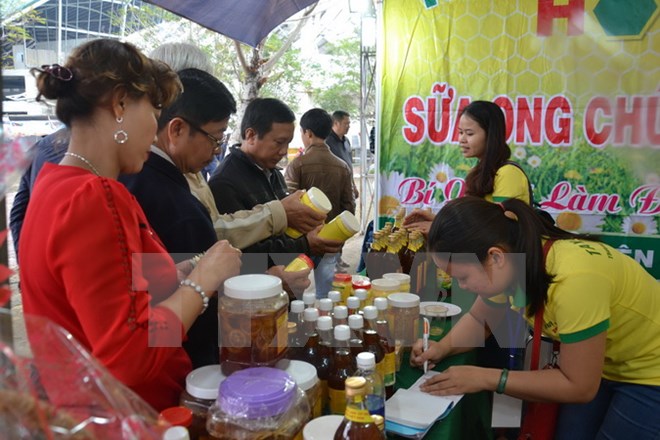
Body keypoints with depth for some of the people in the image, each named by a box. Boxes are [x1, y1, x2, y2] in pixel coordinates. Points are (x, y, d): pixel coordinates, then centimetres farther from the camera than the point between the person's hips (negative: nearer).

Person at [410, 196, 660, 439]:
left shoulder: (574, 279, -40)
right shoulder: (512, 261, -17)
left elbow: (579, 387, -28)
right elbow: (477, 319, 3)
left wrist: (485, 378, -26)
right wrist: (442, 348, -16)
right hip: (596, 365, 6)